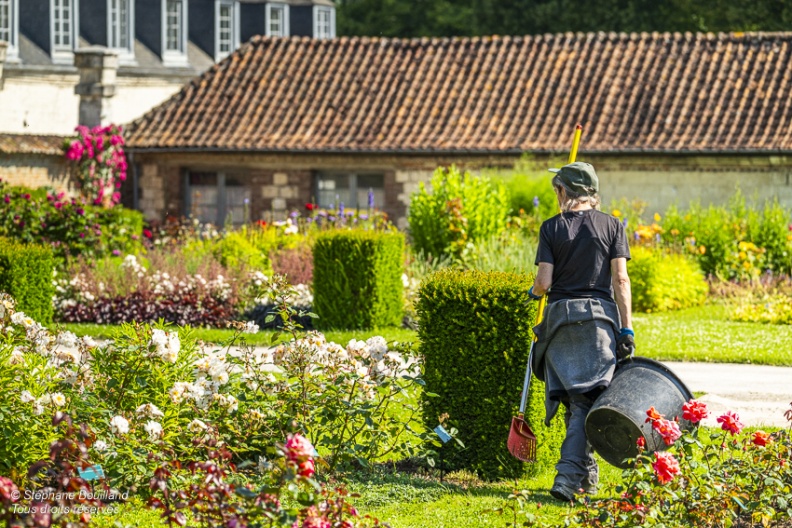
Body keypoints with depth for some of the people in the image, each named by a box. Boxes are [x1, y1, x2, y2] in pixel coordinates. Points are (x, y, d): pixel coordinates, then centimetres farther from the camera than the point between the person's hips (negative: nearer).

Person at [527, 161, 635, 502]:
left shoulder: (551, 228, 2)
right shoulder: (612, 226, 3)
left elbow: (544, 281, -3)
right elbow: (620, 278, -3)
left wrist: (534, 292, 20)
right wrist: (627, 329, -3)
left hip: (560, 314, 1)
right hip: (599, 315, -1)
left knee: (573, 398, 11)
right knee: (585, 399, -4)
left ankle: (586, 473, 19)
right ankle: (568, 475, -17)